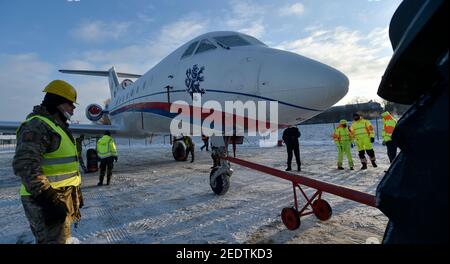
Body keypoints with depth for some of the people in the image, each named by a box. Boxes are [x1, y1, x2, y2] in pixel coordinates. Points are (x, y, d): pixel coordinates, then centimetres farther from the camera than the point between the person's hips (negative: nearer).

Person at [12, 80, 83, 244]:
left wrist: (76, 191, 24)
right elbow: (25, 165, -27)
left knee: (63, 238, 22)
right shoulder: (37, 125, -16)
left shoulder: (58, 125, 17)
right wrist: (46, 197, -30)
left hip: (63, 197, 10)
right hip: (47, 200, -10)